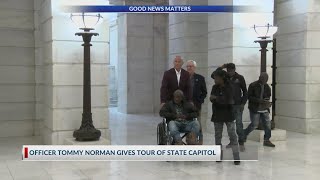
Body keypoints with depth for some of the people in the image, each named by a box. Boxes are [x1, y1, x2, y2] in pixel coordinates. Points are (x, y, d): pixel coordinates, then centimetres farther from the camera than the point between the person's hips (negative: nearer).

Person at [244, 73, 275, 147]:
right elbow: (249, 97, -13)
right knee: (254, 124, -5)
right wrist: (260, 101, -22)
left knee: (268, 124, -1)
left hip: (264, 109, 6)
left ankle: (266, 140, 11)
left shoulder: (267, 87, 9)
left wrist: (267, 102, -3)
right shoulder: (253, 85, -9)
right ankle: (244, 134, 18)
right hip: (255, 109, -6)